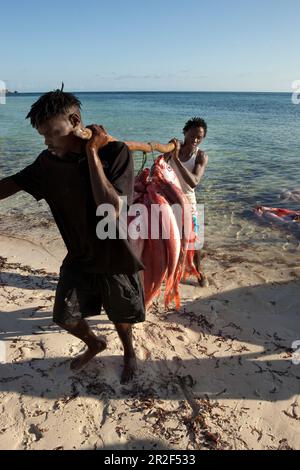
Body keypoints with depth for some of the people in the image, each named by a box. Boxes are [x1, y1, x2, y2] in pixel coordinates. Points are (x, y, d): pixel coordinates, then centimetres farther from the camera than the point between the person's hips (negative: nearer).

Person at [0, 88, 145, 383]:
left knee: (120, 317, 16)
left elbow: (111, 211, -33)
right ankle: (94, 345, 47)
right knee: (65, 317, 14)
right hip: (79, 257, 4)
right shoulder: (49, 161, -9)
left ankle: (129, 353, 50)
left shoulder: (115, 153, -22)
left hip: (116, 258, -4)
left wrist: (91, 153, -30)